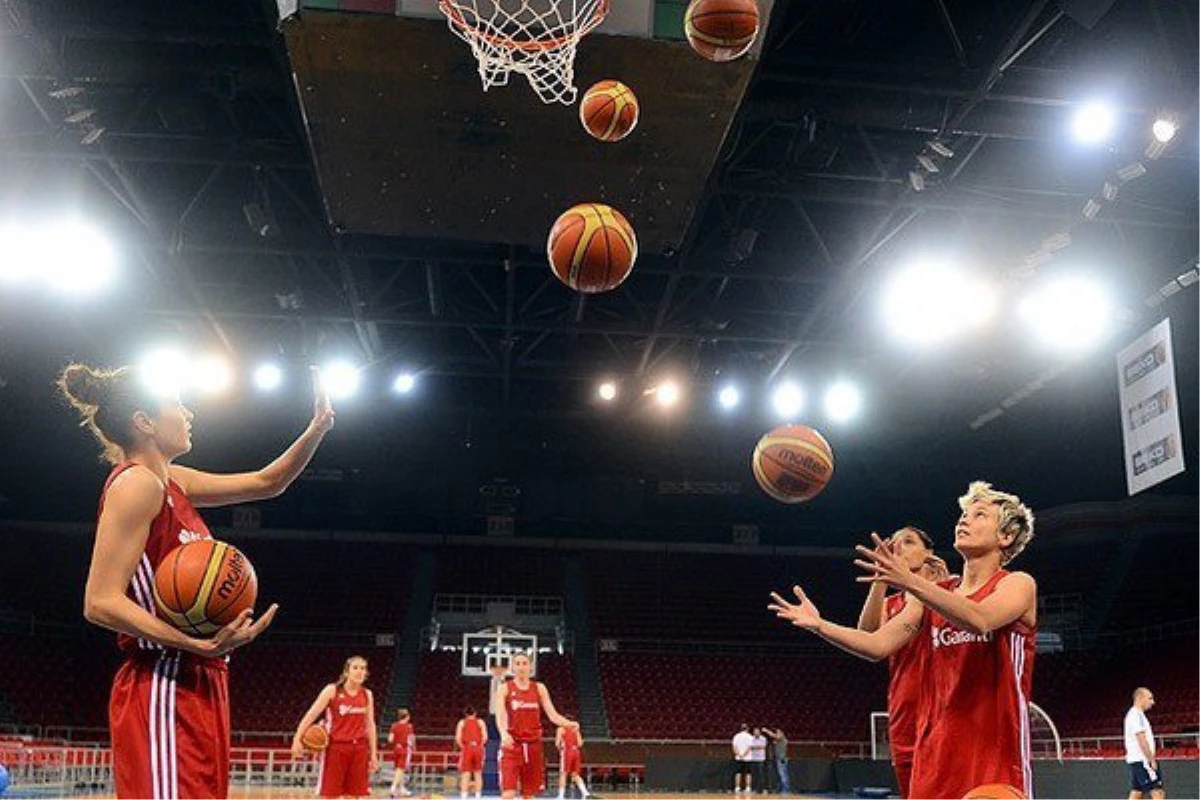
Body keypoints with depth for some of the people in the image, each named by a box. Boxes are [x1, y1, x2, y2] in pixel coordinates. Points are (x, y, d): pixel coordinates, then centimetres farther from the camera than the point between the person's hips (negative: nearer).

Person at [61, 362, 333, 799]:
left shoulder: (172, 482, 17)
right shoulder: (136, 483, -11)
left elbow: (267, 483, 28)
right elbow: (100, 603, -17)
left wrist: (318, 429, 16)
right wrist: (199, 644, -28)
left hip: (196, 686, 10)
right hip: (163, 692, -10)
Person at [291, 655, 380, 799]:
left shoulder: (367, 695, 7)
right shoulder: (332, 690, -5)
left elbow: (370, 725, 11)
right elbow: (311, 714, -9)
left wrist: (373, 754, 8)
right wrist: (297, 739, -19)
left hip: (359, 749, 4)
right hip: (335, 747, -3)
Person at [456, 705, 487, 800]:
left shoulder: (462, 722, 8)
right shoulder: (480, 722, 10)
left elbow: (458, 738, -3)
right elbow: (485, 737, -2)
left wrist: (463, 747, 9)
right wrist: (480, 746, 10)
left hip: (466, 749, -1)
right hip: (478, 749, 1)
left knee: (465, 775, -1)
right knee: (478, 774, 11)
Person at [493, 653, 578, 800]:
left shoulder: (539, 688, 7)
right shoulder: (504, 688, -2)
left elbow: (552, 714, 0)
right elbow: (500, 715, -16)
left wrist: (569, 724, -21)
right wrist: (503, 734, -37)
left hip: (533, 744, 4)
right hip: (512, 745, -3)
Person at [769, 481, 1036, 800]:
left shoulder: (1018, 585, -3)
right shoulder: (934, 594, 13)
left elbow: (979, 621, -26)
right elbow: (878, 645, 5)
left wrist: (910, 582, -38)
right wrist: (819, 625, -10)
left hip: (997, 753, -5)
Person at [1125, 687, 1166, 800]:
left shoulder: (1134, 714, 19)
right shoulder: (1136, 715, -14)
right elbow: (1142, 741, -19)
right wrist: (1152, 761, -17)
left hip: (1135, 761, 10)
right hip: (1142, 761, -10)